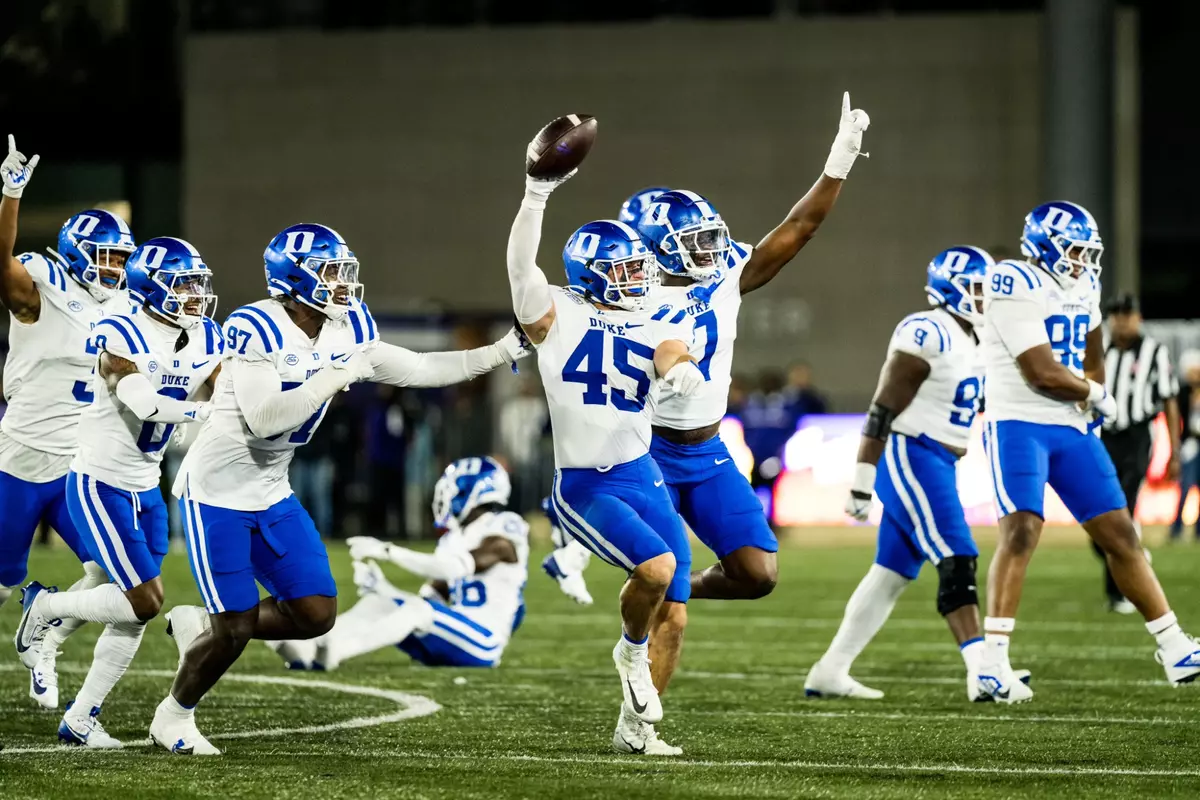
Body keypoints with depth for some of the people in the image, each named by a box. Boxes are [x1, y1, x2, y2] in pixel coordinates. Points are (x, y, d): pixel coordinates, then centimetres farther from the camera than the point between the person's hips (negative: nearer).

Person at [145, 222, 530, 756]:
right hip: (217, 492, -8)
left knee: (315, 613, 0)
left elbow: (415, 370, 8)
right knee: (237, 628, -6)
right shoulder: (256, 330, -23)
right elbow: (264, 417, -31)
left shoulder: (346, 331, 0)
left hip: (270, 495, 8)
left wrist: (504, 351, 4)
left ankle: (198, 628, 21)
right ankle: (173, 716, 20)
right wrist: (336, 377, -28)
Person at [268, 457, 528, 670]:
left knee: (419, 611, -31)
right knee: (379, 602, -7)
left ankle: (333, 651, -51)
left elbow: (456, 567, -23)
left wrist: (387, 552, -25)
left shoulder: (506, 530, -8)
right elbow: (435, 594, 14)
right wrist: (381, 587, -1)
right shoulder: (455, 538, 18)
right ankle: (308, 647, -32)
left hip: (482, 645, -8)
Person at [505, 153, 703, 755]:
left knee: (671, 612, 4)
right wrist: (537, 197, -27)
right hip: (584, 488, -5)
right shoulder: (556, 316, -1)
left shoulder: (652, 331, 10)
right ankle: (631, 652, 5)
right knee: (655, 567, -26)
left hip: (645, 478, 6)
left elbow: (673, 357, -11)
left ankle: (634, 727, 20)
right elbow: (521, 265, -16)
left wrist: (681, 370, -35)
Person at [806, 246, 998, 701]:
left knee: (892, 573, 11)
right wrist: (863, 482, -18)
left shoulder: (971, 340, 14)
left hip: (938, 466, 10)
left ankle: (829, 672, 17)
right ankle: (982, 670, -20)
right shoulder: (928, 335, -15)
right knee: (956, 564, -15)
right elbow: (884, 409, -17)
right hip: (910, 458, -10)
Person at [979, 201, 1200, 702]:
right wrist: (1094, 395, -3)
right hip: (1018, 426, -7)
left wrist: (1091, 390, 13)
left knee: (1120, 535, 8)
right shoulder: (1017, 286, -15)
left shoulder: (1082, 287, 11)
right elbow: (1041, 373, -19)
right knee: (1021, 533, -21)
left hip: (1071, 430, 8)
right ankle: (993, 662, -24)